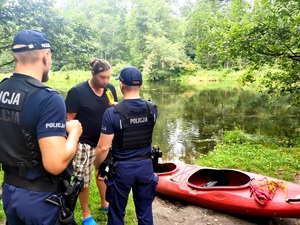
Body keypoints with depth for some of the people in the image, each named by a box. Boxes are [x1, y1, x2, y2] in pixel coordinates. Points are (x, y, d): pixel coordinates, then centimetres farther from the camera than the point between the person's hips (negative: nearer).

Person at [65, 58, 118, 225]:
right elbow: (69, 119, -14)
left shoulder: (110, 89, -3)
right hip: (84, 144, -5)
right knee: (83, 180, 8)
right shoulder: (77, 92, -18)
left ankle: (105, 203, 43)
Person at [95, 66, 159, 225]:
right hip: (146, 166, 4)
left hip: (122, 168, -3)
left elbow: (103, 148, -15)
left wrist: (98, 168, 4)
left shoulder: (112, 113, -19)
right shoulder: (152, 109, -6)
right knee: (145, 212, 19)